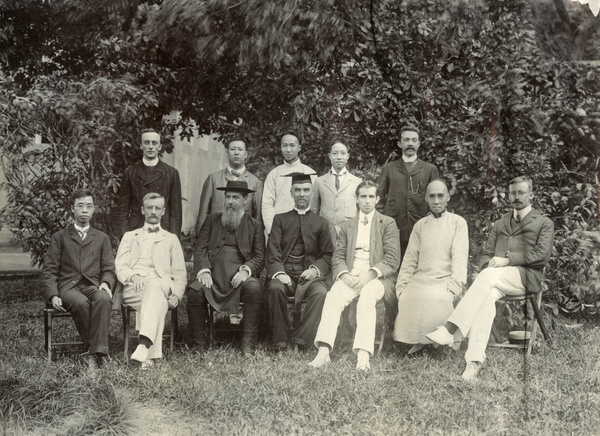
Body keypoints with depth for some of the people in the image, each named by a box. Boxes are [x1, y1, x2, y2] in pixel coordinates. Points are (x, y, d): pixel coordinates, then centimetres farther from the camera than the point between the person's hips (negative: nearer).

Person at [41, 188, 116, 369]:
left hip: (93, 286, 1)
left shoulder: (102, 238, 22)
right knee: (81, 302, -37)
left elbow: (109, 270, 14)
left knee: (103, 299, -36)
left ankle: (97, 352, -39)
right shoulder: (59, 237, 16)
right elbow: (49, 271, 8)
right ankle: (91, 349, -26)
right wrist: (53, 296, -10)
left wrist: (106, 283, -10)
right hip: (68, 287, -1)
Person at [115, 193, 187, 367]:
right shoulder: (129, 237, 28)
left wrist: (176, 294, -3)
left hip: (162, 287, 0)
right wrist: (132, 276, -12)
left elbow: (180, 274, 19)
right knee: (157, 301, -38)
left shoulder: (171, 239, 28)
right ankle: (151, 353, -51)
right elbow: (119, 267, 14)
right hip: (133, 289, 1)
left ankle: (144, 345, -58)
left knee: (154, 285, -41)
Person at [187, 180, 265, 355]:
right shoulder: (212, 220, 21)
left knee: (254, 288, -34)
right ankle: (200, 344, -14)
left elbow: (260, 257, 8)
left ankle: (248, 344, -24)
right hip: (213, 276, 1)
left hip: (239, 277, -1)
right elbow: (200, 248, 11)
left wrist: (246, 270, -13)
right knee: (194, 291, -29)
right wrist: (204, 270, -8)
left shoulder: (255, 225, 16)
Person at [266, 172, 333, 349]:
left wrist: (315, 269, -11)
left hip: (309, 276, 0)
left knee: (320, 292, -32)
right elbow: (273, 252, 5)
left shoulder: (321, 223, 17)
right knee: (275, 288, -33)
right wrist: (279, 273, -15)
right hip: (285, 274, 0)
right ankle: (280, 340, -20)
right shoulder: (280, 219, 16)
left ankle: (303, 339, -23)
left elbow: (327, 256, 11)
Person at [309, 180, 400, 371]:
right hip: (350, 276, 3)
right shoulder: (347, 226, 23)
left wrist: (370, 274, -15)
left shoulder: (388, 223, 11)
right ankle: (323, 351, -38)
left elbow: (393, 260, 1)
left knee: (367, 296, -36)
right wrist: (344, 275, -9)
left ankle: (363, 354, -43)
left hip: (378, 277, -2)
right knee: (333, 296, -28)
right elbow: (338, 257, 14)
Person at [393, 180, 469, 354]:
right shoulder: (420, 225, 20)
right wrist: (401, 285, -1)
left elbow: (460, 258, -2)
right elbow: (410, 259, 15)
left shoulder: (458, 222, 10)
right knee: (406, 299, -28)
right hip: (419, 280, 3)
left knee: (441, 300, -35)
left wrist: (454, 287, -16)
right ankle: (418, 341, -7)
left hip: (444, 281, -3)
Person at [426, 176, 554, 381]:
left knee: (488, 276, -36)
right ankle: (474, 361, -44)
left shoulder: (544, 223, 17)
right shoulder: (499, 224, 31)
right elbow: (486, 255, 24)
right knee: (487, 296, -34)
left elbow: (542, 256, 1)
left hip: (526, 276, -3)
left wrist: (507, 260, -10)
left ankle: (449, 330, -44)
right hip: (496, 276, 3)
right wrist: (490, 263, -2)